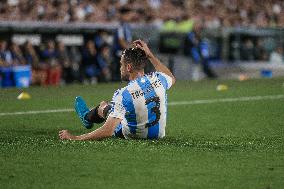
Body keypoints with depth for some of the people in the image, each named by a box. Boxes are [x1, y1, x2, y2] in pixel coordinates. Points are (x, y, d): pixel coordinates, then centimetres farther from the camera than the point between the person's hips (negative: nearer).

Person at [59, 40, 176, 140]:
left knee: (103, 105, 23)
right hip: (158, 134, 4)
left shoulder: (123, 95, -32)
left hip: (132, 136, -4)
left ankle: (88, 117, 59)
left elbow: (108, 131, -34)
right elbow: (171, 78, 12)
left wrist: (74, 138, -26)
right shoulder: (156, 79, -17)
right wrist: (149, 55, 11)